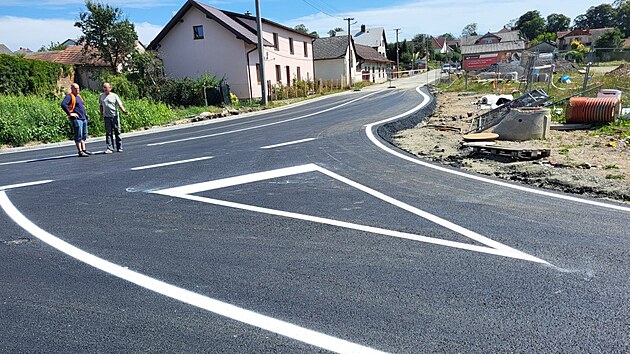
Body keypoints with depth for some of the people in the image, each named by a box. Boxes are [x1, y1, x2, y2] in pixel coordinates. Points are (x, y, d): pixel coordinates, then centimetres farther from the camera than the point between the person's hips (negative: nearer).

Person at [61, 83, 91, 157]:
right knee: (78, 136, -7)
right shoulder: (69, 96, -6)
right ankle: (80, 152, -5)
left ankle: (84, 150, 18)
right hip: (76, 119, -9)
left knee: (84, 135, 11)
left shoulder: (79, 96, 20)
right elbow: (63, 104, -20)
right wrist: (69, 113, -19)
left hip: (84, 118, 9)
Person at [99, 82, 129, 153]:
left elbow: (120, 104, -8)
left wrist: (124, 111, -24)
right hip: (107, 117, 2)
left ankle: (119, 147, 12)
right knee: (108, 133, -1)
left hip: (115, 116, -2)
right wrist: (101, 114, 16)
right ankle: (110, 148, -1)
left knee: (117, 132, 3)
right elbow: (101, 106, 21)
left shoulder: (114, 96, 0)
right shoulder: (102, 96, 11)